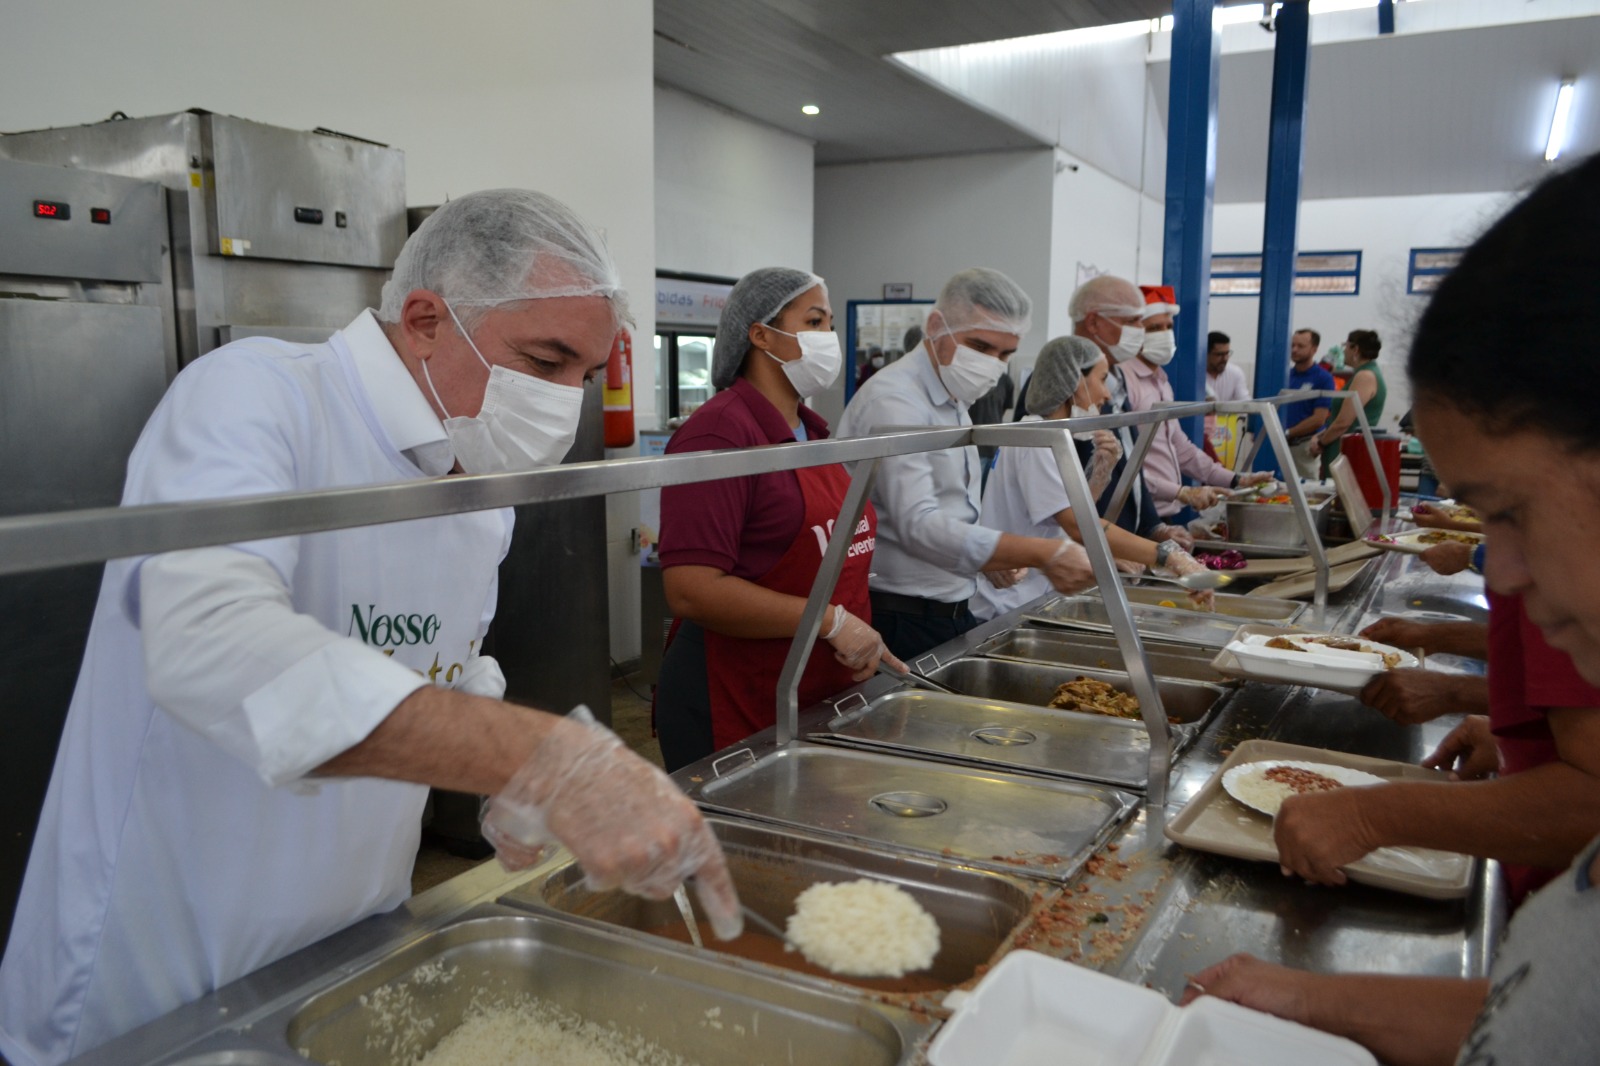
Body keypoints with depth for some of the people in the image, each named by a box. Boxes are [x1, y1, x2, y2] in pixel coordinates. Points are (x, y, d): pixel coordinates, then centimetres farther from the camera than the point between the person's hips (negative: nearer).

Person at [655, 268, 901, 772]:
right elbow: (691, 589, -25)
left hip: (826, 697, 9)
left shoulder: (814, 432, 12)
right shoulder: (720, 433, -16)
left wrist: (862, 644, 10)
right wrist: (832, 621, -21)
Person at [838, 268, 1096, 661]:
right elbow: (918, 526, -30)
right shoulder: (895, 401, -18)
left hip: (949, 612, 9)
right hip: (899, 622, -9)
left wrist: (994, 555, 3)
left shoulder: (953, 404, 14)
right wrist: (1042, 554, -35)